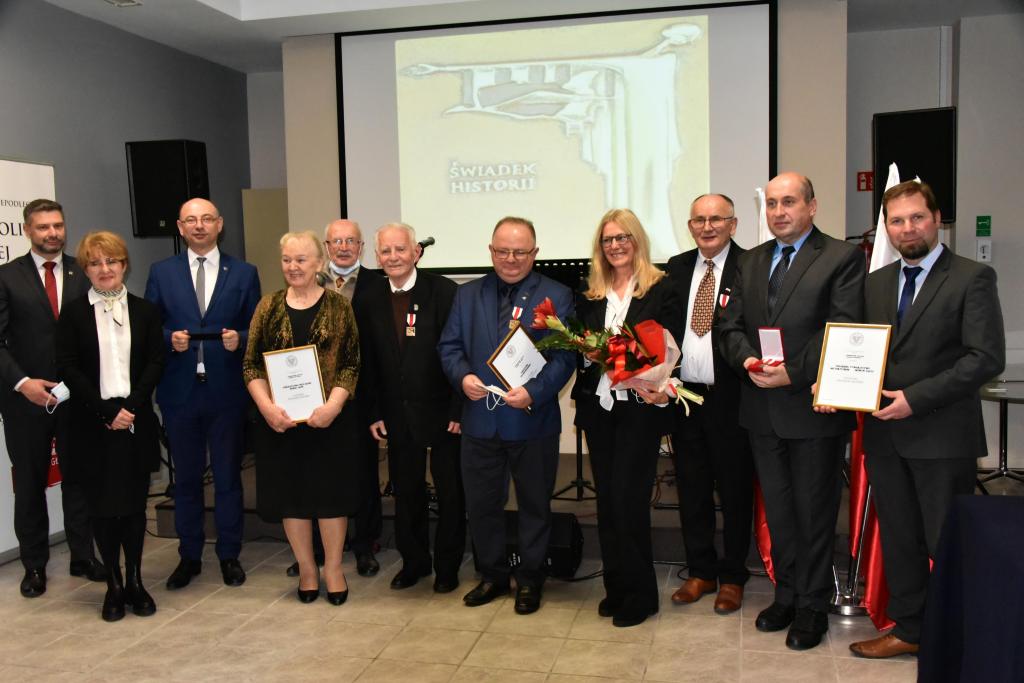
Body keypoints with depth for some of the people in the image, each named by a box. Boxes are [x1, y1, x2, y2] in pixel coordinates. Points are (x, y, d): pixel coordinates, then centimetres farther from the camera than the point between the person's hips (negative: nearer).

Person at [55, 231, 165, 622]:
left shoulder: (145, 311, 8)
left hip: (136, 423, 1)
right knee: (102, 506, 3)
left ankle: (135, 581, 18)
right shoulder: (73, 314, 4)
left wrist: (131, 407, -12)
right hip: (93, 425, -1)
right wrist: (106, 412, -12)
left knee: (135, 503, 6)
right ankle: (114, 585, 15)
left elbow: (155, 363, 1)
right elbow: (68, 369, -3)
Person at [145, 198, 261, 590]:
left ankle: (229, 555, 21)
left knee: (228, 475, 8)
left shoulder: (244, 274, 4)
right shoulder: (161, 273, 6)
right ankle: (189, 556, 25)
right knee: (186, 477, 11)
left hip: (226, 391, -1)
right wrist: (170, 338, -14)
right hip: (179, 391, 1)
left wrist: (239, 338, -16)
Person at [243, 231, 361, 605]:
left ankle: (333, 567, 21)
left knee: (331, 489, 4)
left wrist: (333, 405, -17)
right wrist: (267, 406, -12)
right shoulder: (269, 307, 5)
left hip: (328, 418, -2)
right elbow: (251, 365, 3)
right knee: (290, 490, 8)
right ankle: (306, 567, 25)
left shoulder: (338, 307, 0)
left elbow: (350, 364, -4)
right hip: (279, 419, 2)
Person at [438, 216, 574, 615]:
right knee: (481, 503, 12)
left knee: (534, 504, 11)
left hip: (533, 420, -3)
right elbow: (450, 346, 7)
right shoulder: (468, 295, 9)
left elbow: (564, 356, -8)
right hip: (480, 420, 3)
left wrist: (534, 392, -22)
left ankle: (529, 580, 28)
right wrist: (463, 376, -14)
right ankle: (492, 575, 30)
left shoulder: (557, 296, -2)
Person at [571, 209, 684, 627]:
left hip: (640, 408, -5)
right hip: (598, 407, 5)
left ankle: (640, 593, 9)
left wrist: (660, 391, -21)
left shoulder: (662, 290, -2)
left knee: (628, 499, -6)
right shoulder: (590, 296, 12)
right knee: (606, 499, 10)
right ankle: (615, 587, 22)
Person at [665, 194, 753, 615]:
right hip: (684, 394, 5)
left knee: (734, 490, 8)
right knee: (692, 489, 14)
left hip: (729, 398, -5)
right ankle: (700, 572, 29)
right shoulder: (677, 267, 10)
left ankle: (732, 577, 24)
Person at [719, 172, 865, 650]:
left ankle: (812, 606, 21)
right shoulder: (751, 262, 12)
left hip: (813, 406, -5)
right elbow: (731, 326, 9)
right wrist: (748, 360, -11)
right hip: (762, 407, 5)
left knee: (814, 511, 7)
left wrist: (793, 373, -20)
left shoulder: (843, 259, -6)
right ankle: (786, 594, 30)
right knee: (777, 509, 15)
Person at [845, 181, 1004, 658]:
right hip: (885, 433, 6)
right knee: (898, 538, 14)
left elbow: (986, 358, -13)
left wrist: (916, 398, -19)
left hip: (942, 435, -5)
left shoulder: (972, 278, -6)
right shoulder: (876, 282, 13)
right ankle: (907, 628, 28)